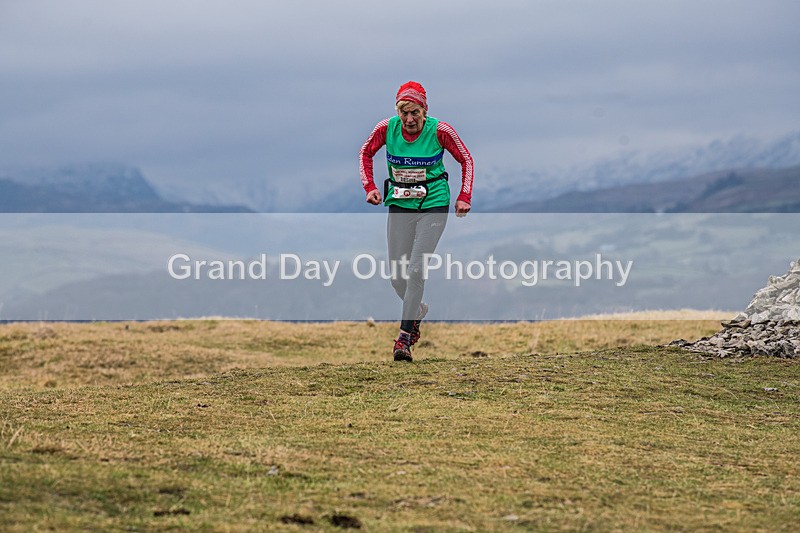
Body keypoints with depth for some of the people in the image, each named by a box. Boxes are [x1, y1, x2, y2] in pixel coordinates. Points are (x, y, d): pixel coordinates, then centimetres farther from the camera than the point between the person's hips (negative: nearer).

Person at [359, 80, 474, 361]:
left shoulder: (439, 130, -14)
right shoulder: (386, 128, -8)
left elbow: (466, 160, 1)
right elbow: (365, 153, 11)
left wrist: (464, 197, -6)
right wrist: (369, 186, 0)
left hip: (433, 205, -3)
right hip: (399, 205, 3)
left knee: (416, 270, -14)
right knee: (397, 276, 3)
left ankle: (405, 337, -10)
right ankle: (418, 310, 35)